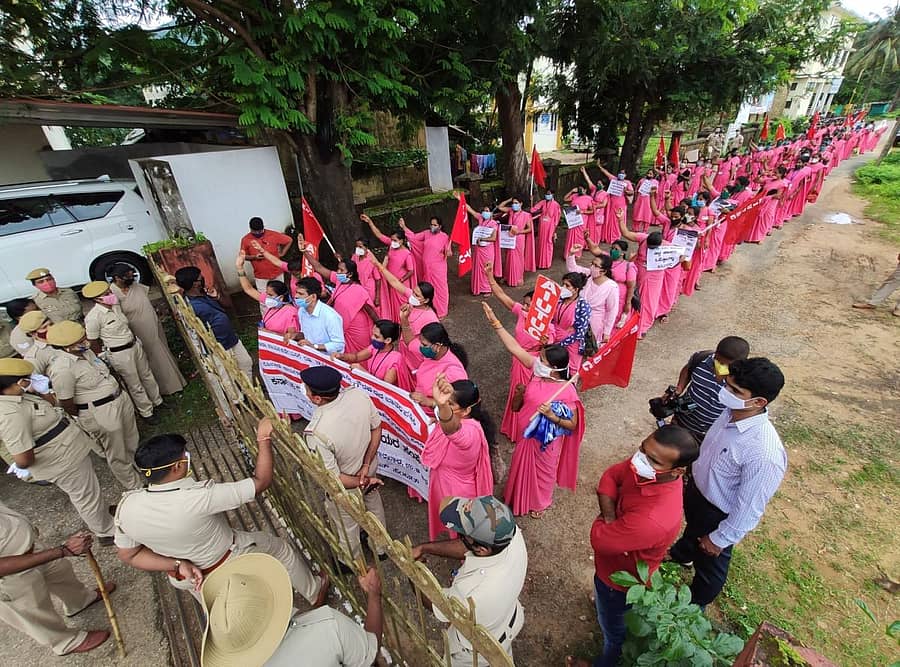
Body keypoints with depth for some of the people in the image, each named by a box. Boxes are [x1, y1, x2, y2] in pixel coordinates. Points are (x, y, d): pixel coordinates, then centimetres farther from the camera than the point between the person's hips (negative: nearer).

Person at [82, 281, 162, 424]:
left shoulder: (115, 304, -3)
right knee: (135, 385, 10)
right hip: (120, 354, -7)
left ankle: (157, 401, 42)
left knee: (147, 376, 22)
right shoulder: (93, 317, -23)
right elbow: (93, 344, -13)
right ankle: (147, 412, 28)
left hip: (136, 344, 7)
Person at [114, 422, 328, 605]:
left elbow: (129, 554, -9)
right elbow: (261, 481, -34)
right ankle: (315, 593, 43)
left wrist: (178, 564, -18)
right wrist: (264, 438, -26)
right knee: (282, 548, 22)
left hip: (184, 577, 5)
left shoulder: (126, 506, -24)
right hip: (228, 565, -4)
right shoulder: (200, 498, -42)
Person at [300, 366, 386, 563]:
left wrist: (363, 482, -14)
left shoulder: (316, 433, -40)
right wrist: (366, 465, -11)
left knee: (347, 527, 28)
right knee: (374, 505, 35)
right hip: (371, 471, 5)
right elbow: (377, 428, -11)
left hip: (345, 488, -5)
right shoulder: (359, 394, -26)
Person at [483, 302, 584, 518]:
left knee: (542, 472, 23)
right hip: (526, 434, 5)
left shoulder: (566, 391, -30)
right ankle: (520, 497, 57)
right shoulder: (538, 370, -18)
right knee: (522, 466, 28)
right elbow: (514, 347, -21)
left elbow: (572, 424, -19)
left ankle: (540, 504, 53)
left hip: (546, 441, -5)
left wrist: (551, 415, -34)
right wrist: (495, 322, -26)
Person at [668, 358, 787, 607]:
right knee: (692, 528, 36)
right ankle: (682, 553, 69)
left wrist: (720, 539, -13)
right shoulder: (732, 411, -18)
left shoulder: (765, 454, -40)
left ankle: (694, 605, 54)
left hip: (718, 515, -6)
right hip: (696, 488, 6)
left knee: (709, 562, 24)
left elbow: (749, 507, -27)